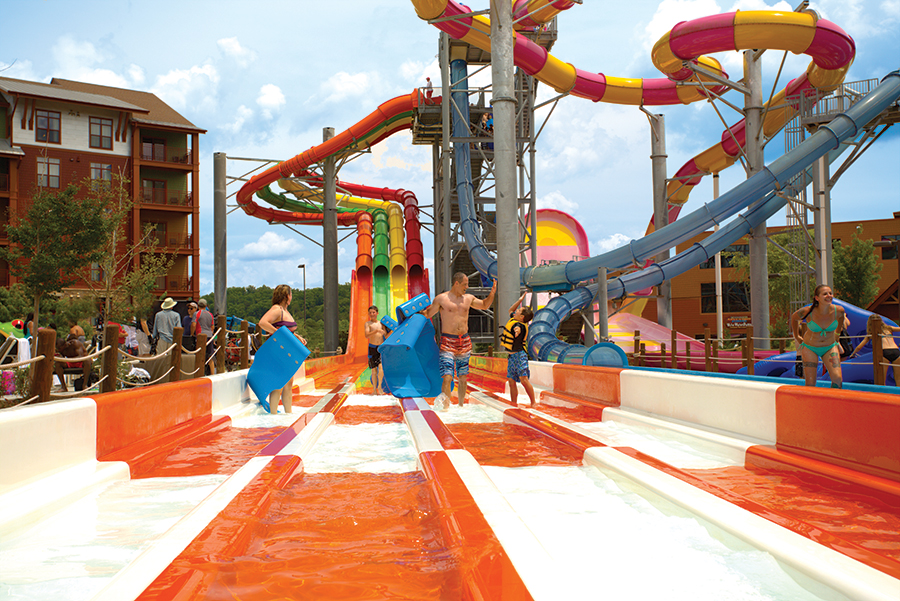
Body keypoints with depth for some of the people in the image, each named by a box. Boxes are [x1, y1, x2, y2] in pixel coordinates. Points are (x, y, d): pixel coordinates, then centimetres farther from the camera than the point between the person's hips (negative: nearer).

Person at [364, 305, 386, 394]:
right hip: (372, 347, -1)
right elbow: (366, 336, -15)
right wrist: (376, 331, -26)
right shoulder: (368, 324, 1)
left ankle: (379, 385, -5)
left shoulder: (381, 323, 10)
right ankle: (374, 389, 12)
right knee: (374, 369, 3)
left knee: (381, 366, -18)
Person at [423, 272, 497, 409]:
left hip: (464, 342, 5)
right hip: (447, 342, -5)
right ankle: (445, 406, -5)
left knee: (463, 378, 9)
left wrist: (492, 294, 10)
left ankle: (461, 406, 22)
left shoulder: (468, 298, 11)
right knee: (447, 377, -14)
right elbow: (427, 314, 7)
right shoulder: (441, 298, -1)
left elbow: (485, 305, 26)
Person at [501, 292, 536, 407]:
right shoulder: (513, 319, 10)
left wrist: (517, 330, -63)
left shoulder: (520, 325, -17)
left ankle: (533, 403, -11)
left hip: (519, 355, -9)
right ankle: (513, 404, 16)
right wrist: (520, 300, 21)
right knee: (511, 380, 9)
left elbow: (518, 328, -41)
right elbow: (511, 310, 29)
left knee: (523, 379, -15)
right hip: (512, 356, 9)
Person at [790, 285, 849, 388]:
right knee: (810, 384, -4)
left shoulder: (838, 310, -19)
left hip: (830, 347, 2)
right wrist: (797, 337, 7)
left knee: (837, 378, -15)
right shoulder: (807, 312, -25)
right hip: (809, 348, -2)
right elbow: (794, 318, -1)